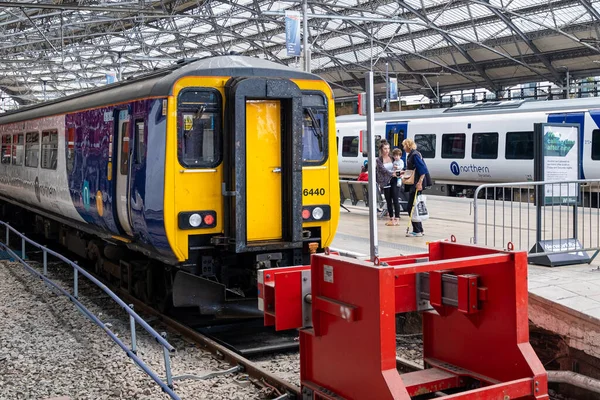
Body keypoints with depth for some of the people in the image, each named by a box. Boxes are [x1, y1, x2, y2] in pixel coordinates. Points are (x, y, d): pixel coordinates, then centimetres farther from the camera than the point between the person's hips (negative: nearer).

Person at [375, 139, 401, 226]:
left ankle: (397, 219, -8)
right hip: (386, 182, 0)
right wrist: (392, 173, -26)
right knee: (388, 201, 8)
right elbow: (383, 169, -14)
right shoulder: (379, 160, -2)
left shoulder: (392, 158, 4)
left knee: (395, 199, -7)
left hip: (393, 180, 0)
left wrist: (398, 172, -14)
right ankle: (391, 218, 17)